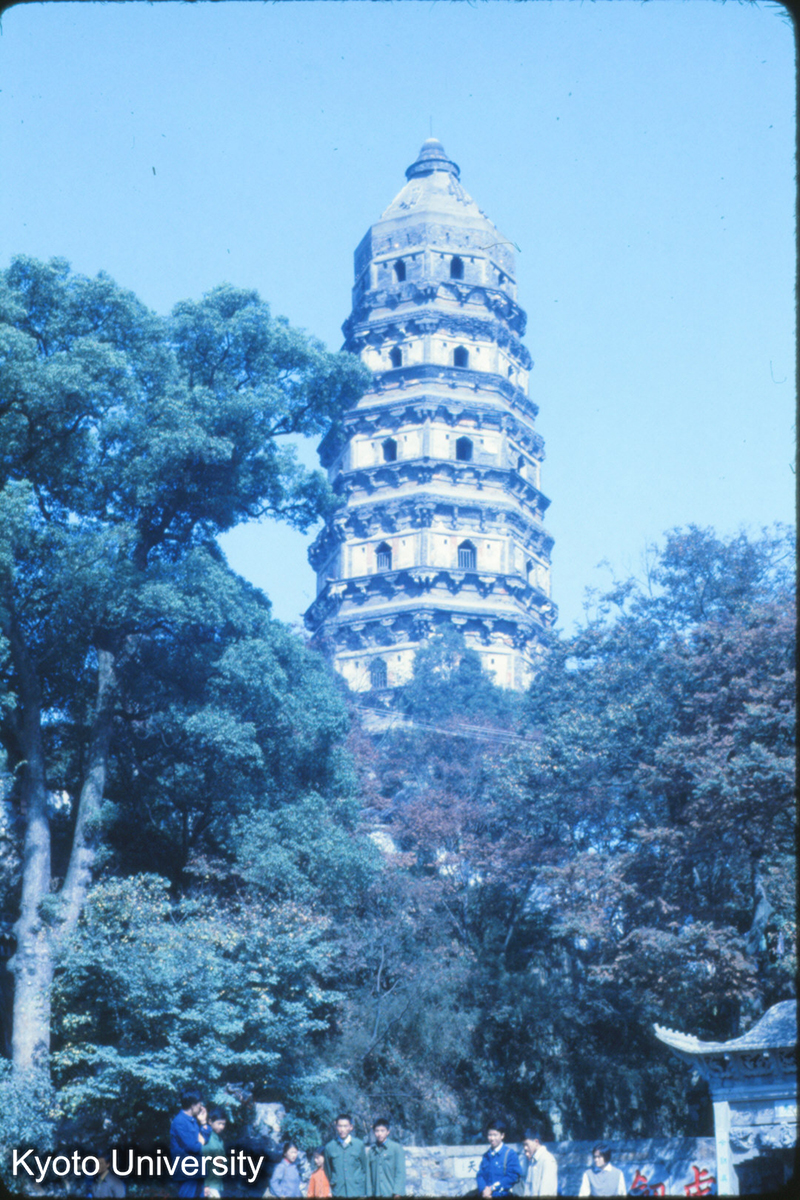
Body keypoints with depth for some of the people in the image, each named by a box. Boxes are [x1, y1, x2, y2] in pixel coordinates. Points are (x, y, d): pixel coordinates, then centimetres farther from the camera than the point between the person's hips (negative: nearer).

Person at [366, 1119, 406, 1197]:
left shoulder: (396, 1148, 1)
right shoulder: (371, 1151, 10)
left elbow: (400, 1173, -2)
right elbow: (368, 1175, 10)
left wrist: (397, 1193, -10)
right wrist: (369, 1194, 3)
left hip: (391, 1194, -3)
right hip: (376, 1195, 3)